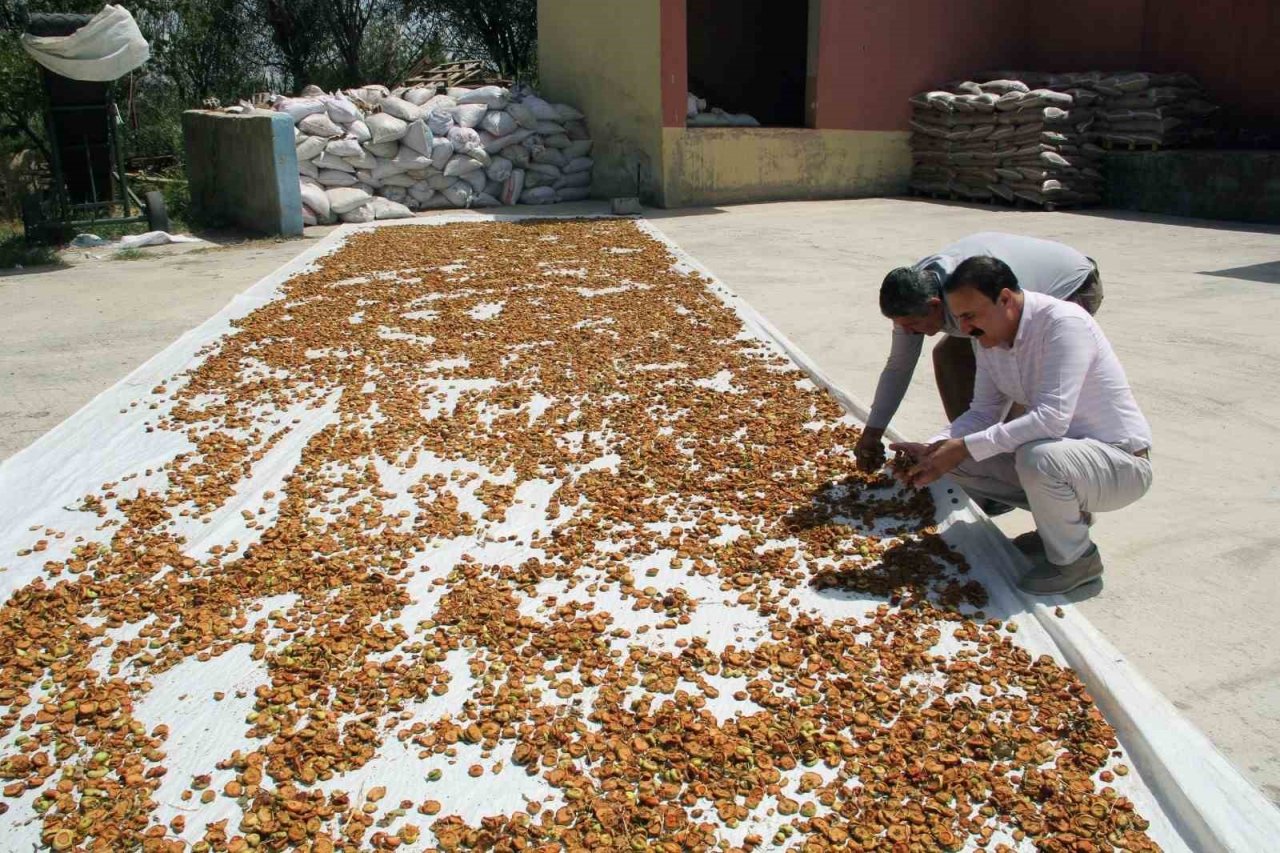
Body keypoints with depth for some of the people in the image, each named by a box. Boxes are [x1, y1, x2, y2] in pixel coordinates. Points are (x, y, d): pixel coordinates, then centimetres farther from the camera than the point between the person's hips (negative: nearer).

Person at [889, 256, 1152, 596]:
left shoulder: (1064, 324, -26)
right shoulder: (990, 338, -1)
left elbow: (1051, 418, -35)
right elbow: (983, 412, 4)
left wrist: (965, 447, -33)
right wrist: (932, 449, -13)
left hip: (1121, 462, -8)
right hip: (1060, 448, 8)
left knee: (1037, 458, -37)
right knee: (961, 463, -5)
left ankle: (1075, 558, -8)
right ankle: (1065, 518, 12)